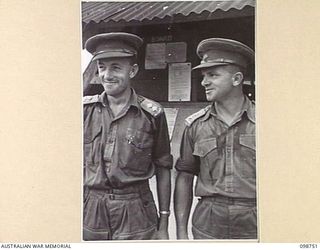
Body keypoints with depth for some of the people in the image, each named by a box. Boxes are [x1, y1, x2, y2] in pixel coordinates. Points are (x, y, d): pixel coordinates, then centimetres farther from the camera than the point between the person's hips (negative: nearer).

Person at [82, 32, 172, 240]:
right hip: (91, 214, 2)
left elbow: (162, 169, 0)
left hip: (136, 216, -2)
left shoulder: (152, 114, -7)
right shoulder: (85, 109, -2)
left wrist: (163, 224, 1)